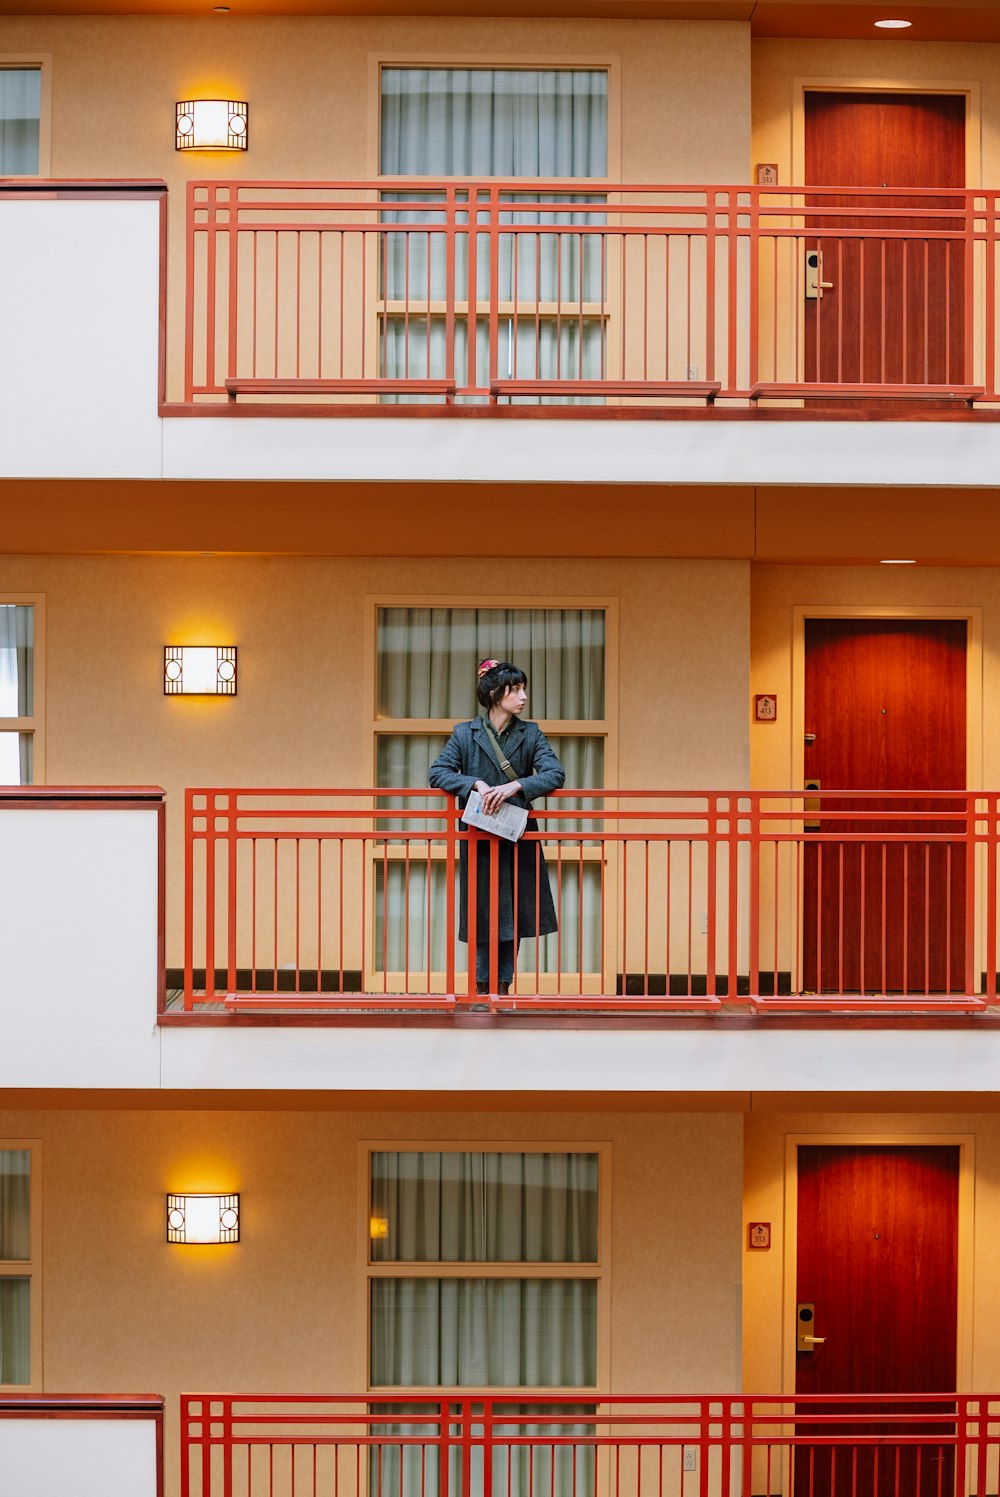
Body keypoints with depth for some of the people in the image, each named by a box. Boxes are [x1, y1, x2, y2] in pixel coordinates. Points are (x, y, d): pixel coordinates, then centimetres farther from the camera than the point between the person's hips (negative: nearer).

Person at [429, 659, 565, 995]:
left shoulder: (530, 734, 3)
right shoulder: (465, 734, 0)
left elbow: (554, 774, -9)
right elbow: (438, 772, -7)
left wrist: (514, 787, -23)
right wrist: (476, 784, -22)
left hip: (519, 839, 2)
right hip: (479, 840, -2)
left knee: (514, 919, 3)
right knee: (483, 917, -1)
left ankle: (502, 989, 11)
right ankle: (481, 992, 7)